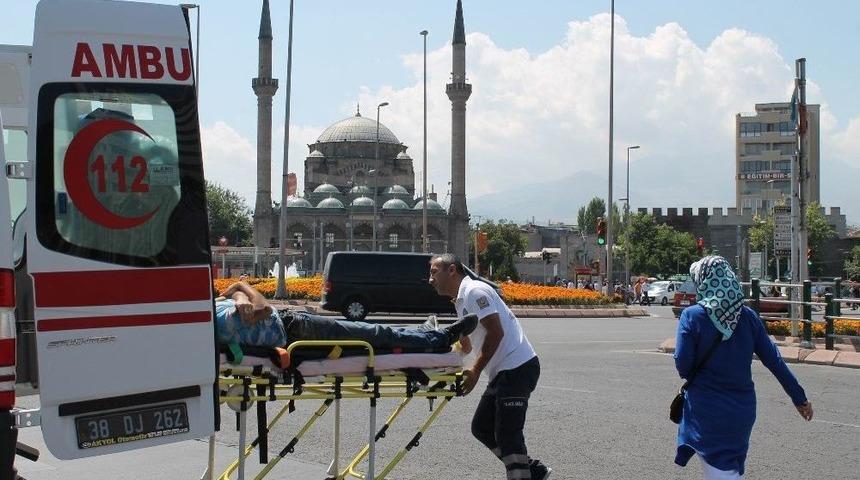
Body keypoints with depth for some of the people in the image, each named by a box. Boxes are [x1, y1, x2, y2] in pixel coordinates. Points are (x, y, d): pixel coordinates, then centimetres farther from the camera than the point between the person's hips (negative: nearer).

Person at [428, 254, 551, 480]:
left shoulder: (474, 291, -11)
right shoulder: (461, 300, 20)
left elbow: (496, 333, -19)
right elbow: (467, 344, 24)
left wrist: (475, 371, -18)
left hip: (517, 366, -11)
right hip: (502, 372, 11)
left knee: (507, 433, -10)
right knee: (481, 427, 13)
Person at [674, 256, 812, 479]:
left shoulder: (692, 316, -12)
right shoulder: (748, 316, -1)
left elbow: (683, 367, -15)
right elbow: (774, 360, 2)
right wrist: (799, 397, 9)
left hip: (707, 410, -4)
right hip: (742, 410, 4)